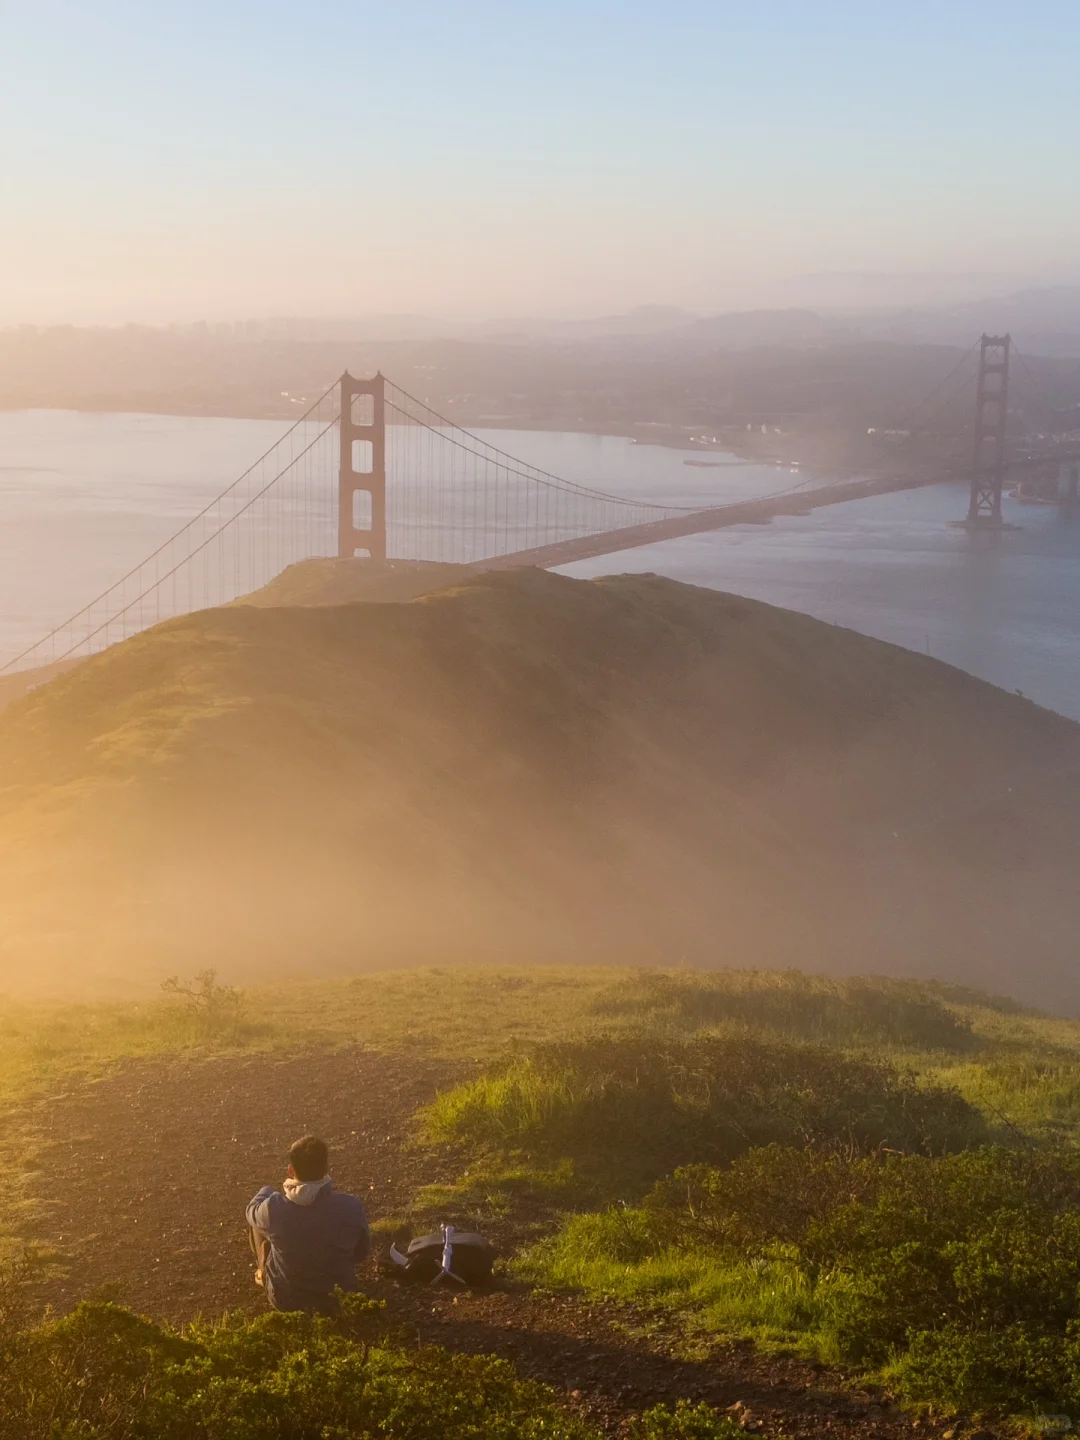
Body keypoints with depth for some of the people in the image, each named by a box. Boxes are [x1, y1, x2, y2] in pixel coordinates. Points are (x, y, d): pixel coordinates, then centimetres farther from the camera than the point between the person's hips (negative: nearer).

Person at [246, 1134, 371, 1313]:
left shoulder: (274, 1208, -29)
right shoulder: (351, 1207, -26)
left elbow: (252, 1210, -2)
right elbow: (362, 1253, -5)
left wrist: (267, 1191, 20)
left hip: (285, 1300, -1)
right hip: (339, 1296, 1)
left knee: (258, 1223, 17)